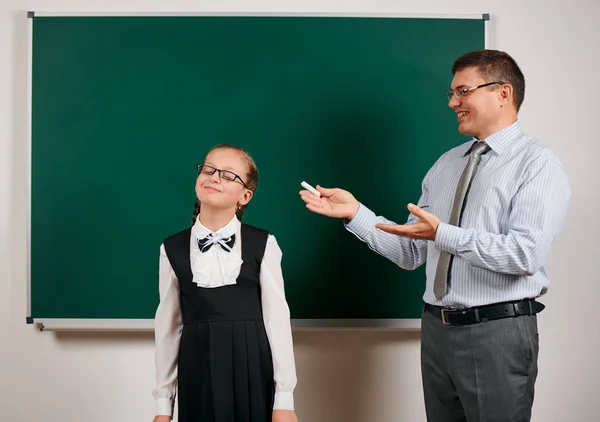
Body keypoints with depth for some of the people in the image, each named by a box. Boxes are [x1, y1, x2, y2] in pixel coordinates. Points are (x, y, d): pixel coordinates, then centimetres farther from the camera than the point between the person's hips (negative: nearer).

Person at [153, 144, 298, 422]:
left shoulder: (263, 245, -4)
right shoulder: (173, 249, 2)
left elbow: (277, 319, -4)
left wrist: (284, 399, -5)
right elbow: (168, 326, 4)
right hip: (197, 376, 1)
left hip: (253, 375, -1)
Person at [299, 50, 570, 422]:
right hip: (437, 327, 6)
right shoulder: (445, 165, 12)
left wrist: (443, 234, -25)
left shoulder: (537, 163, -7)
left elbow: (526, 253, -21)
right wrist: (355, 213, -1)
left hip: (498, 331, -6)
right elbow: (411, 253, 10)